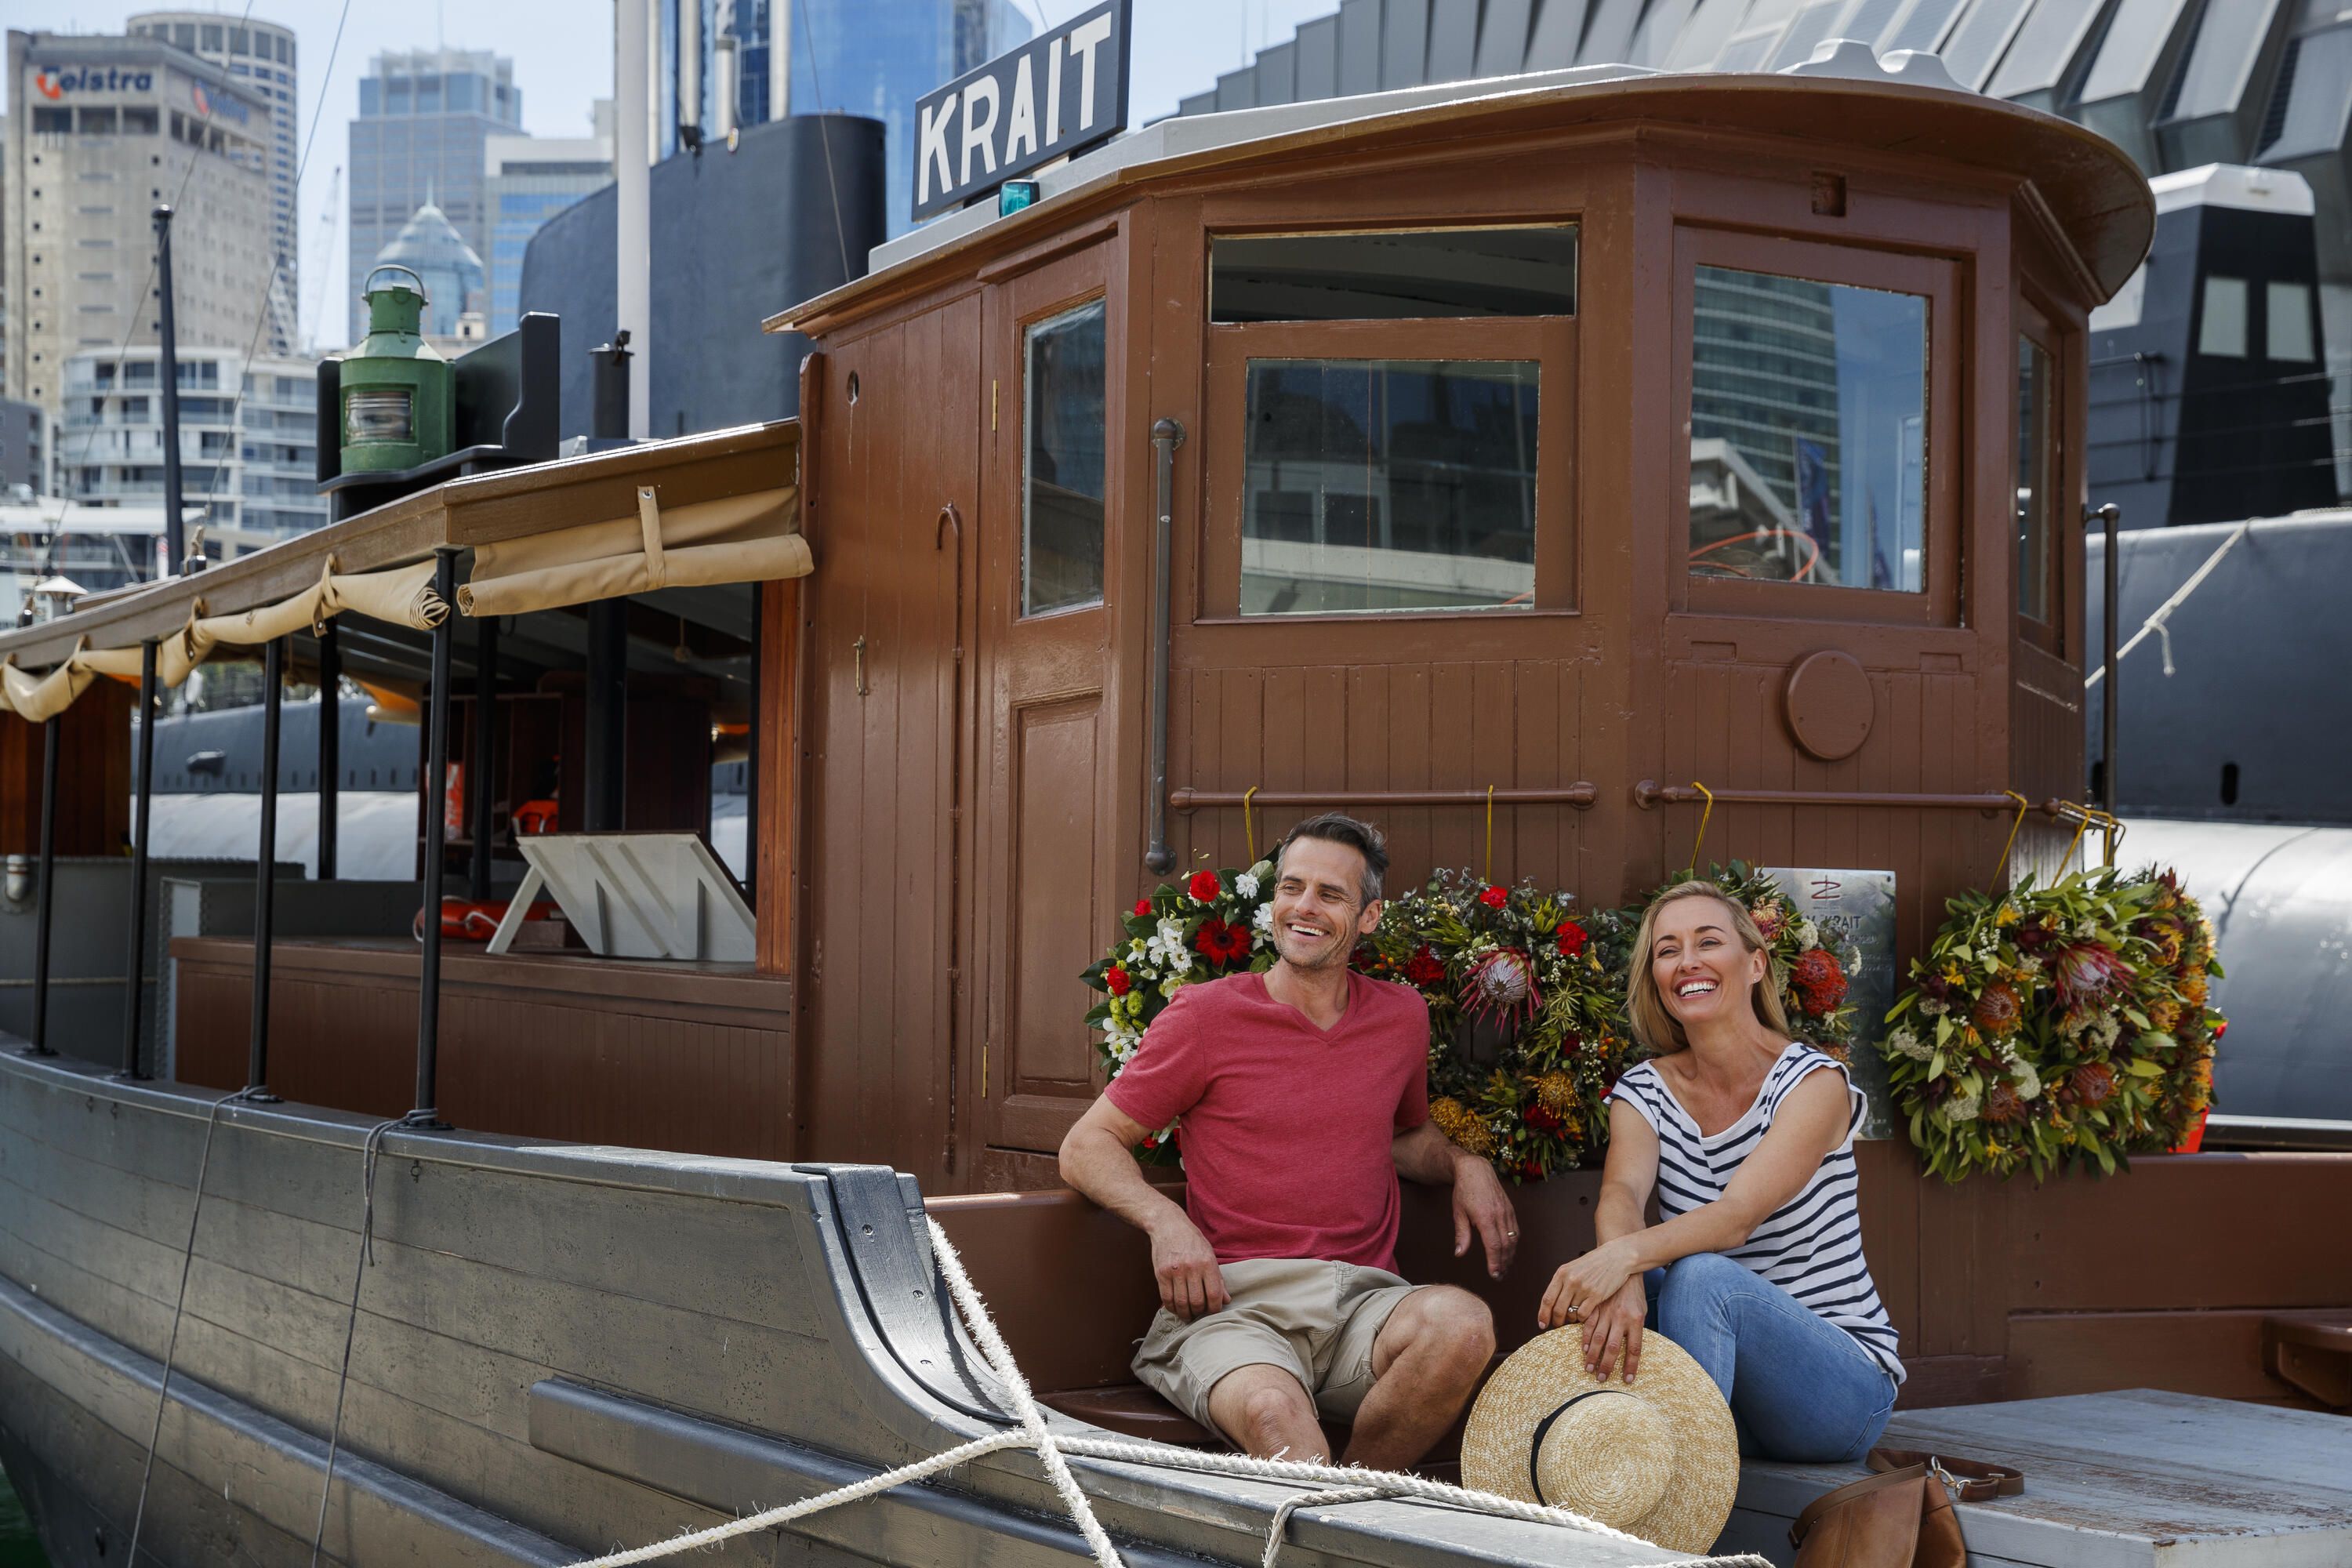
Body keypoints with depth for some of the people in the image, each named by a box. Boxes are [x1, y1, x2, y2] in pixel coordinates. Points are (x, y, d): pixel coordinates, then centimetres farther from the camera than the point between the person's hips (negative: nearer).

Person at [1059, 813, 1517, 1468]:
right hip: (1232, 1302, -4)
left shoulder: (1401, 1016, 17)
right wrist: (1166, 1222, -11)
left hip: (1363, 1298, 4)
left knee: (1463, 1325, -31)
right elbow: (1086, 1147, 8)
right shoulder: (1206, 1015, 5)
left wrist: (1465, 1166, 15)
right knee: (1275, 1412, -39)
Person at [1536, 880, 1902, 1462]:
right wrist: (1623, 1277, -42)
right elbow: (1620, 1195, -17)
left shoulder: (1811, 1081, -10)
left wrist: (1627, 1255, -46)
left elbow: (1739, 1214, -26)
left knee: (1703, 1278, -33)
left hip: (1843, 1383, -4)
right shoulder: (1645, 1092, 5)